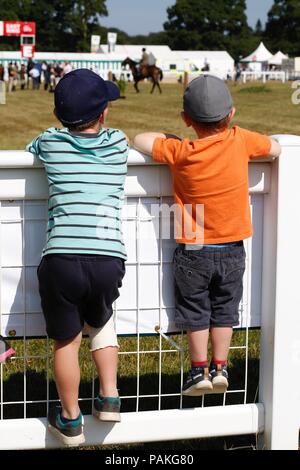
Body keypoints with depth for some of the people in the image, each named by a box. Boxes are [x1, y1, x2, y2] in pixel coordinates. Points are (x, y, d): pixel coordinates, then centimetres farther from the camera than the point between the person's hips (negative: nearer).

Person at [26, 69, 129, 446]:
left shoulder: (50, 142, 7)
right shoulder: (118, 143, 10)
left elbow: (28, 151, 30)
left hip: (61, 258, -1)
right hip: (108, 258, 2)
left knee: (66, 340, 16)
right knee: (100, 322, 31)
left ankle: (70, 421, 29)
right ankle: (109, 398, 25)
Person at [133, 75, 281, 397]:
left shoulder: (179, 152, -16)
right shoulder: (240, 141, -12)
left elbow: (139, 141, -5)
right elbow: (275, 148, 5)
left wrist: (166, 137, 10)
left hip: (193, 250, -2)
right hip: (232, 248, 2)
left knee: (195, 311, 14)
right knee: (224, 310, 17)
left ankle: (200, 371, 17)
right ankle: (219, 368, 20)